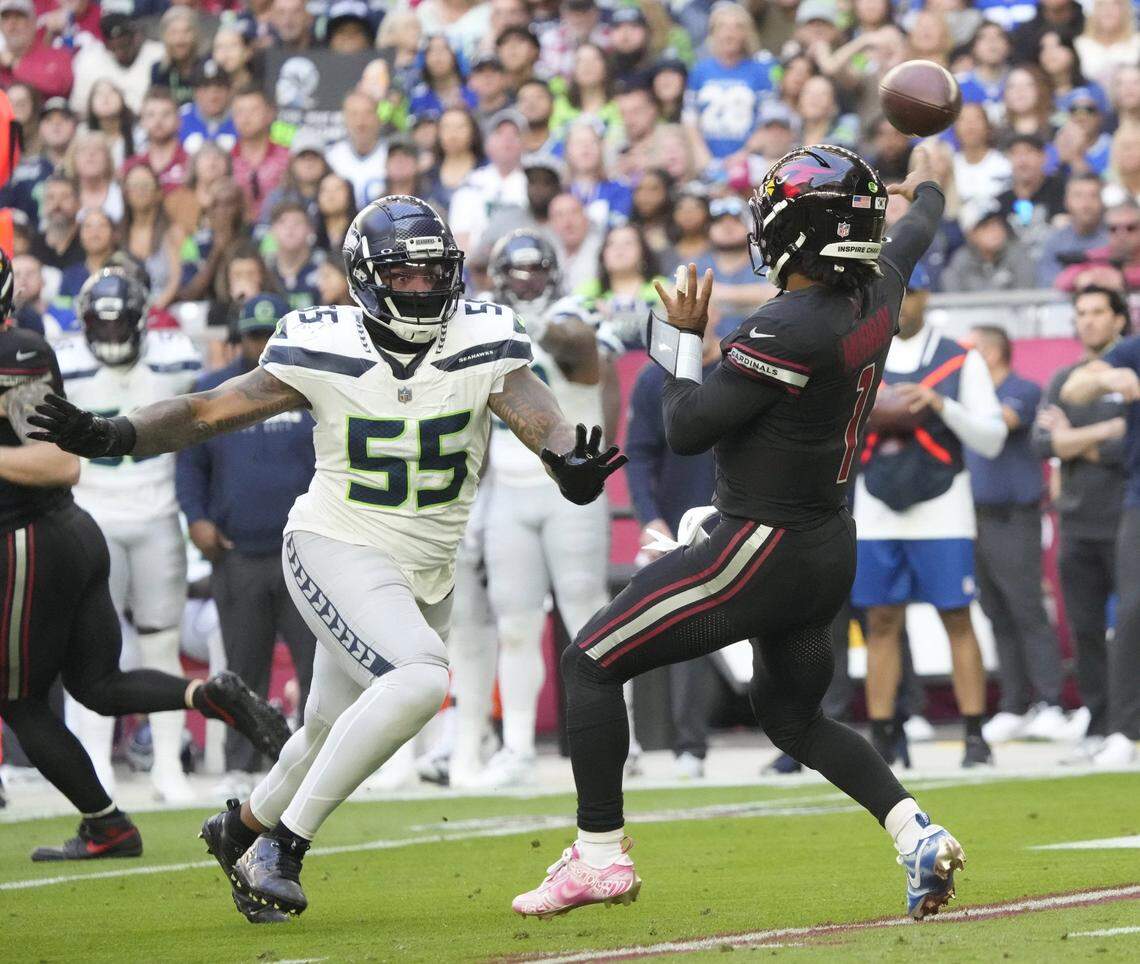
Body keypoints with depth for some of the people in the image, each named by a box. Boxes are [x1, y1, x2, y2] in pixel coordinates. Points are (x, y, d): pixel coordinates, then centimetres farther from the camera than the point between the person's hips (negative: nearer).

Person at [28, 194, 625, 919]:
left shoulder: (483, 346, -9)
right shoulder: (325, 353, -13)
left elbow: (538, 416, -24)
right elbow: (210, 412, -11)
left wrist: (570, 463, -47)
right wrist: (114, 437, -27)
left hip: (426, 574, 5)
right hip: (338, 551, -5)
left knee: (335, 737, 18)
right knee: (419, 679, -30)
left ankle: (244, 828, 49)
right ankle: (281, 846, -22)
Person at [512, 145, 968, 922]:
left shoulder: (788, 330, -25)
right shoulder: (878, 294, -1)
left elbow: (687, 430, -20)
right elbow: (914, 235, 25)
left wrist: (685, 341, -4)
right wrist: (926, 194, 47)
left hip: (759, 549, -9)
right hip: (831, 552, 9)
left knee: (592, 663, 2)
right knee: (793, 717, 25)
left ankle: (599, 855, 1)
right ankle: (916, 833, 7)